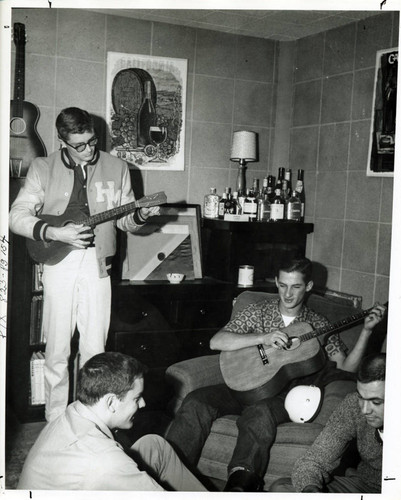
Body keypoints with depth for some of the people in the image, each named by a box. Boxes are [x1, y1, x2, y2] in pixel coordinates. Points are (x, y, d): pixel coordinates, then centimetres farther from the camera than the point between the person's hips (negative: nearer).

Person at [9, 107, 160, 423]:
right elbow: (17, 216, -4)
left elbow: (124, 221, 13)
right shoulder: (44, 168, 2)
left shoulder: (116, 168, 7)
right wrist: (56, 233, -18)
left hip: (97, 263, 1)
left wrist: (141, 215, -10)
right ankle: (55, 423, 19)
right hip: (59, 263, -1)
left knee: (95, 350, 6)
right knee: (57, 351, 4)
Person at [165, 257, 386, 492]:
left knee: (260, 412, -38)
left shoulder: (317, 325, 12)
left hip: (285, 393, -2)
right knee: (196, 402, -25)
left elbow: (345, 368, 5)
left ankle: (239, 482, -38)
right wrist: (263, 337, -14)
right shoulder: (257, 312, 11)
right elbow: (216, 342, -3)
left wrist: (366, 331, -6)